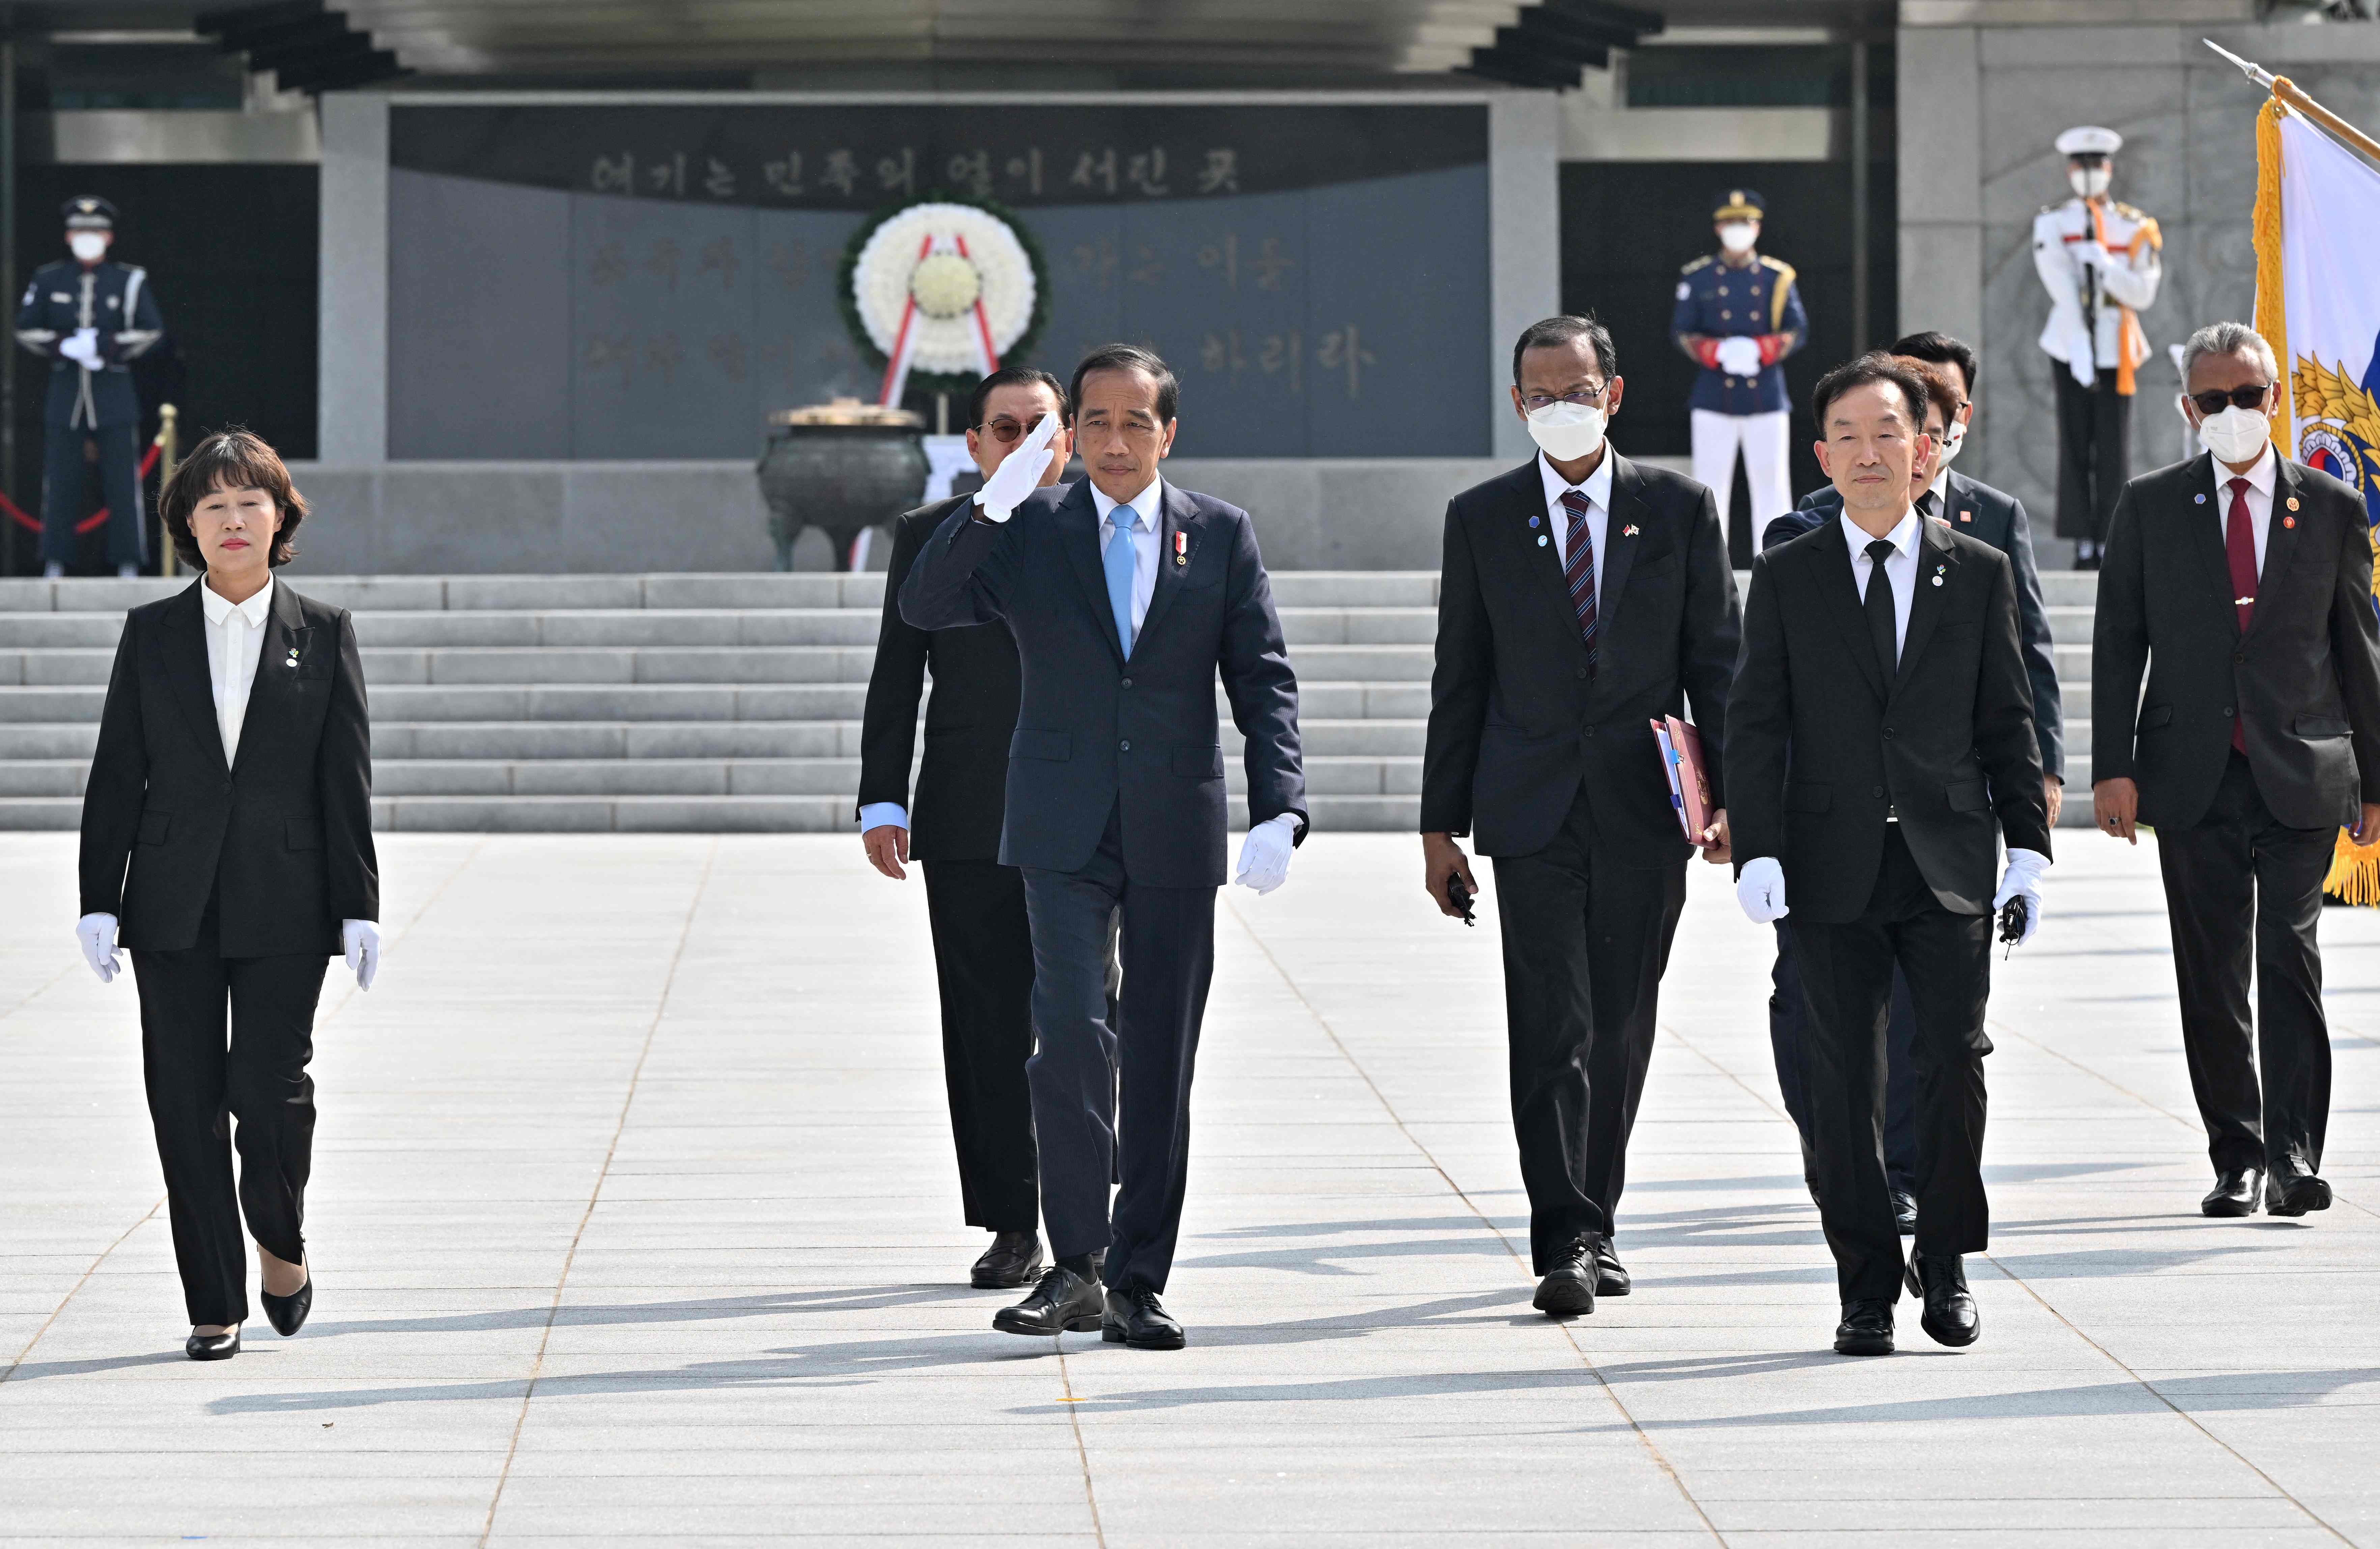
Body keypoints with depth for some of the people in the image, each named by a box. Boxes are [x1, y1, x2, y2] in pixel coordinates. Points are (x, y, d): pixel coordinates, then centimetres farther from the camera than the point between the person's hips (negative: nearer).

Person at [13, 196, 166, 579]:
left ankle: (128, 562, 6)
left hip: (114, 393, -1)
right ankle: (56, 560, 11)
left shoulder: (130, 281, 0)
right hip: (65, 390, 1)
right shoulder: (48, 281, 5)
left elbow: (151, 330, -5)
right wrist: (65, 346, -12)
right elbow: (26, 329, 5)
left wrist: (105, 346, -18)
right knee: (60, 480, 3)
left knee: (122, 481, -1)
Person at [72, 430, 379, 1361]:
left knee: (269, 1089, -8)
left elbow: (347, 784, 3)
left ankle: (282, 1244, 21)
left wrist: (358, 908, -2)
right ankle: (215, 1305, 9)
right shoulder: (151, 635, 7)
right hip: (174, 904, 2)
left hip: (282, 906, -1)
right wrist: (98, 900, 0)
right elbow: (116, 775, 6)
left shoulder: (324, 636, 4)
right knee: (186, 1102, 1)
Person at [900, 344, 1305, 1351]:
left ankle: (1137, 1285, 11)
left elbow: (1265, 682, 3)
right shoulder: (1028, 532, 4)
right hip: (1065, 830, -1)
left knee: (1160, 1060, 4)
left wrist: (1279, 811, -10)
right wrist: (991, 505, -23)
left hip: (1177, 833, 1)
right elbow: (924, 609, -10)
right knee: (1073, 1032, -15)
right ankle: (1075, 1267, -7)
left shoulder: (1221, 536, 6)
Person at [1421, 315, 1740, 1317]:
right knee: (1552, 1027, -10)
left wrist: (1729, 795, -3)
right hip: (1532, 810, -1)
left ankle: (1593, 1223, 21)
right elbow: (1460, 679, 7)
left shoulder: (1679, 509, 5)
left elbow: (1717, 662, 6)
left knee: (1621, 1027, 7)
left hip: (1645, 810, 1)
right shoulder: (1481, 518, 6)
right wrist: (1441, 822, 4)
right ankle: (1566, 1242, -13)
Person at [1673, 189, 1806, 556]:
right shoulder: (1697, 278, 5)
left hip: (1767, 397, 1)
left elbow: (1797, 330, 3)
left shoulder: (1778, 278, 7)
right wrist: (1717, 352, -17)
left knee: (1771, 480, 0)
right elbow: (1681, 330, 3)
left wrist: (1760, 350, -16)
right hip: (1714, 397, -1)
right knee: (1710, 483, -1)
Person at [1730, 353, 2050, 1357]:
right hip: (1835, 868, 0)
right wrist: (1757, 851, -9)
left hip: (1950, 861, 0)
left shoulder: (1979, 574, 8)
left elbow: (2008, 721, 9)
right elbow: (1756, 725, 2)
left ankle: (1945, 1264, 14)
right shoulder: (1785, 578, 6)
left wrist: (2027, 845, 1)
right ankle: (1867, 1289, 9)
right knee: (1845, 1080, 1)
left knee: (1956, 1060, -3)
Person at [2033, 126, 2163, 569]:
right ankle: (2084, 544, 3)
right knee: (2075, 447, -1)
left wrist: (2105, 265, -16)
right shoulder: (2052, 224, 4)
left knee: (2114, 450, -3)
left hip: (2116, 352, 0)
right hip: (2070, 349, 0)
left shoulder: (2133, 228, 6)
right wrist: (2079, 346, -18)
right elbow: (2062, 289, -8)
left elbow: (2143, 295, 1)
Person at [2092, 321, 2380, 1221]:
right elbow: (2117, 643, 5)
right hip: (2195, 775, 1)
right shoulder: (2148, 508, 7)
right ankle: (2237, 1158, 12)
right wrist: (2112, 766, -4)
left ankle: (2293, 1155, -10)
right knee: (2212, 977, 4)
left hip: (2302, 774, -1)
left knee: (2291, 960, -9)